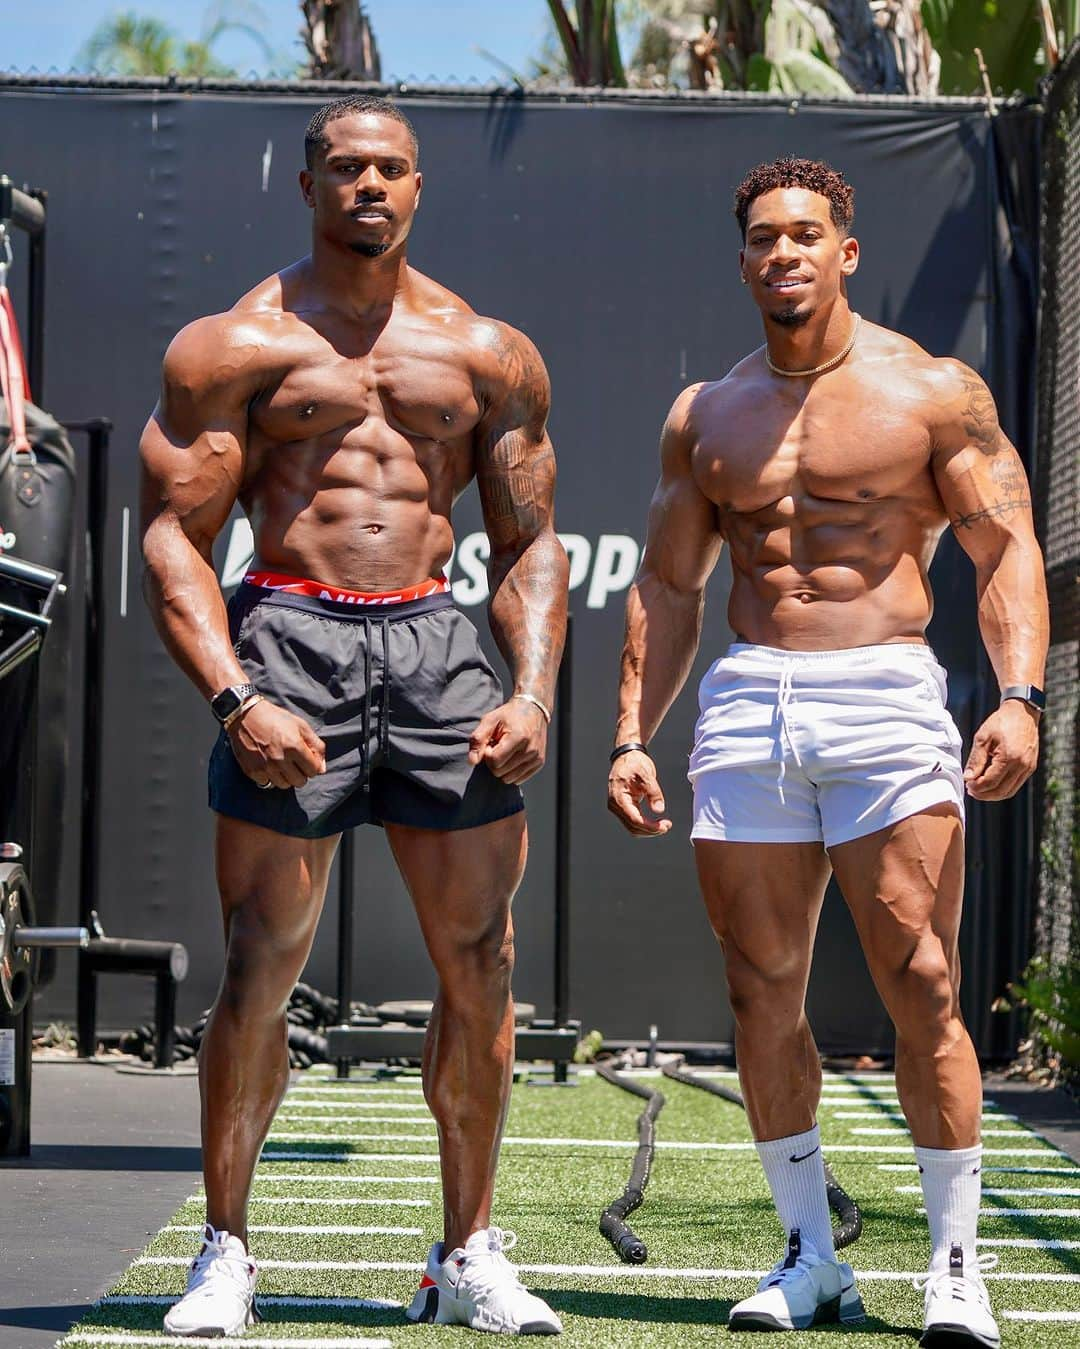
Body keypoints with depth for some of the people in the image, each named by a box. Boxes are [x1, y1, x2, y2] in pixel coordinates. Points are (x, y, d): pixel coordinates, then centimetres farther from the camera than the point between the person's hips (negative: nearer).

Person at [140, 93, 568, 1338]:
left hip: (434, 640, 3)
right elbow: (173, 538, -2)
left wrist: (533, 691, 1)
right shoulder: (234, 347, 3)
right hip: (289, 636, -3)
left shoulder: (489, 355, 13)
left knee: (480, 961, 1)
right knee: (259, 969, -4)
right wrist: (234, 699, -14)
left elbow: (528, 543, 16)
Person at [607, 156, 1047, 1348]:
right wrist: (631, 736, 11)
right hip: (746, 706, 4)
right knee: (762, 993, 2)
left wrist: (1019, 697, -15)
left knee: (921, 988, -9)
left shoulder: (933, 392, 4)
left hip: (887, 698, -4)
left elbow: (1006, 549, -1)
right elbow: (666, 587, 20)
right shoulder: (705, 417, 15)